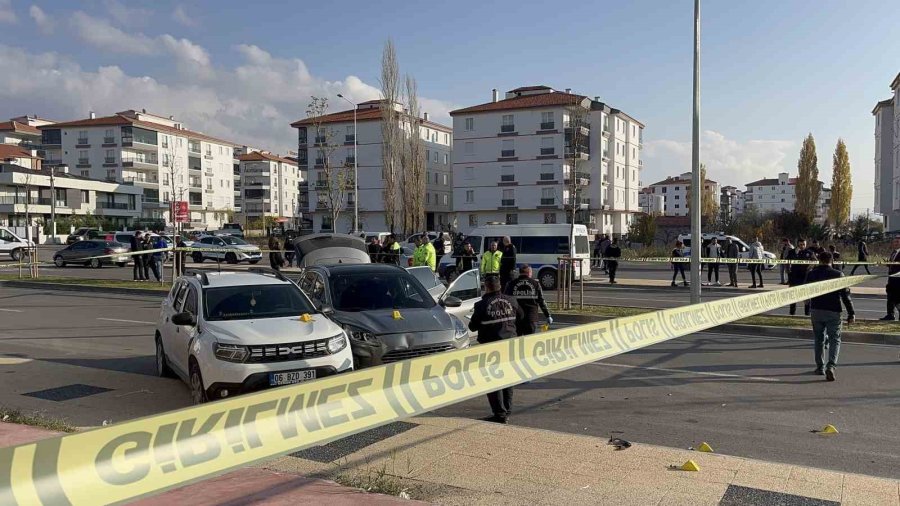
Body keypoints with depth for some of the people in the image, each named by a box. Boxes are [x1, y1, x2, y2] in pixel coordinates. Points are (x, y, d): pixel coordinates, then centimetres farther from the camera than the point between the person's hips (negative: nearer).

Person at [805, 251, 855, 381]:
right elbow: (846, 296, -4)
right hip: (833, 312, -2)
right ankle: (831, 366, -15)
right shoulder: (838, 275, -3)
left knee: (819, 339, 15)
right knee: (835, 340, 3)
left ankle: (820, 367, 20)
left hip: (816, 311, 2)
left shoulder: (811, 274, 2)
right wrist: (851, 313, -1)